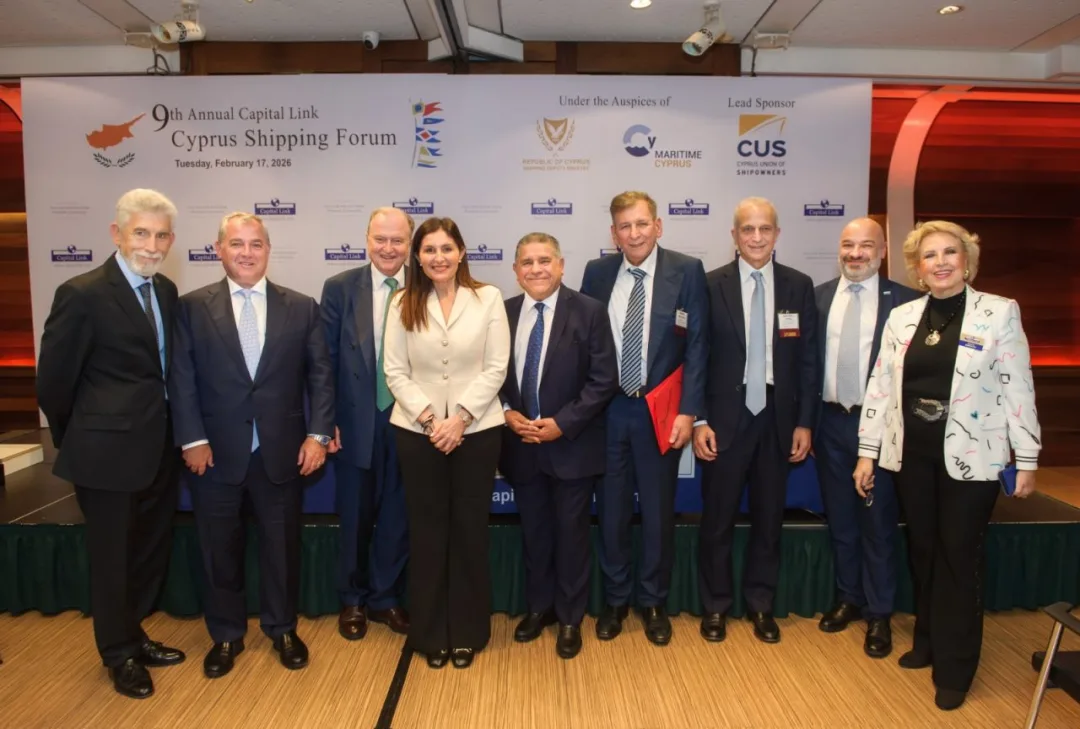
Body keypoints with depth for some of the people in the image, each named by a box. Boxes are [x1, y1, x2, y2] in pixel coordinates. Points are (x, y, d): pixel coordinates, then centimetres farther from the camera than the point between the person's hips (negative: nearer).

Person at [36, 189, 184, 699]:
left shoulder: (166, 291, 5)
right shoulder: (83, 295, -16)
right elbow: (53, 380, -10)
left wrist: (175, 431, 8)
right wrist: (77, 441, 2)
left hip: (158, 449, 7)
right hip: (108, 452, -7)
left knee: (151, 550, 20)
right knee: (112, 557, 11)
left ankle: (132, 636, 42)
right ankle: (119, 655, 32)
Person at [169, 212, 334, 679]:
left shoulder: (302, 307, 3)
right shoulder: (192, 307, 1)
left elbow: (320, 375, 1)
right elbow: (182, 378, -2)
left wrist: (318, 434, -6)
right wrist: (192, 440, -9)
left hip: (283, 450, 1)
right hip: (216, 451, 0)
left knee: (282, 545, 13)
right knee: (220, 548, 13)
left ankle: (282, 629, 33)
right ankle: (226, 635, 33)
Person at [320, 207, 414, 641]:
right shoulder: (340, 288, -2)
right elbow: (325, 360, -2)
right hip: (356, 424, 0)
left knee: (397, 519, 13)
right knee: (355, 519, 15)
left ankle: (385, 598, 33)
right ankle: (352, 600, 36)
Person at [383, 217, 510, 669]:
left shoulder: (487, 298, -2)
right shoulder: (403, 304, 2)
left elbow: (496, 368, -5)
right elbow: (395, 372, -1)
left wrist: (460, 418, -14)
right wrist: (429, 418, -12)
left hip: (477, 430, -1)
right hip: (418, 433, 1)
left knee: (470, 531, 8)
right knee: (426, 532, 9)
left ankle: (468, 633, 25)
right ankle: (430, 634, 25)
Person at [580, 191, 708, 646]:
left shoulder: (687, 271, -4)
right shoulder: (597, 272, 3)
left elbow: (696, 345, -6)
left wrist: (688, 410, -11)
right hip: (607, 409, 2)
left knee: (658, 511, 10)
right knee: (611, 508, 11)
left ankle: (653, 603, 30)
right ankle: (614, 600, 30)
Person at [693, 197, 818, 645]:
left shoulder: (799, 286, 3)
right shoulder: (711, 285, -3)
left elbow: (808, 360, 4)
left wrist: (804, 422, 0)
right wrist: (699, 420, -9)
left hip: (778, 420, 2)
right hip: (726, 419, -2)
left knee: (769, 519, 13)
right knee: (718, 519, 8)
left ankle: (761, 604, 30)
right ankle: (715, 605, 25)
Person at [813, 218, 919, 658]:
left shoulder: (904, 300, -5)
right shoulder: (819, 296, 3)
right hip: (831, 422, 3)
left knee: (878, 522, 8)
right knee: (840, 519, 16)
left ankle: (879, 614, 25)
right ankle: (848, 598, 35)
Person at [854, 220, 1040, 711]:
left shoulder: (1000, 313, -4)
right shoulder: (901, 317, 5)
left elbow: (1018, 389, -3)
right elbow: (881, 386, 5)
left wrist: (1027, 459, -3)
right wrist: (867, 452, 4)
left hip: (970, 458, -3)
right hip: (911, 454, 3)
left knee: (959, 558, 4)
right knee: (922, 551, 13)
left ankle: (954, 667, 20)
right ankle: (927, 641, 32)